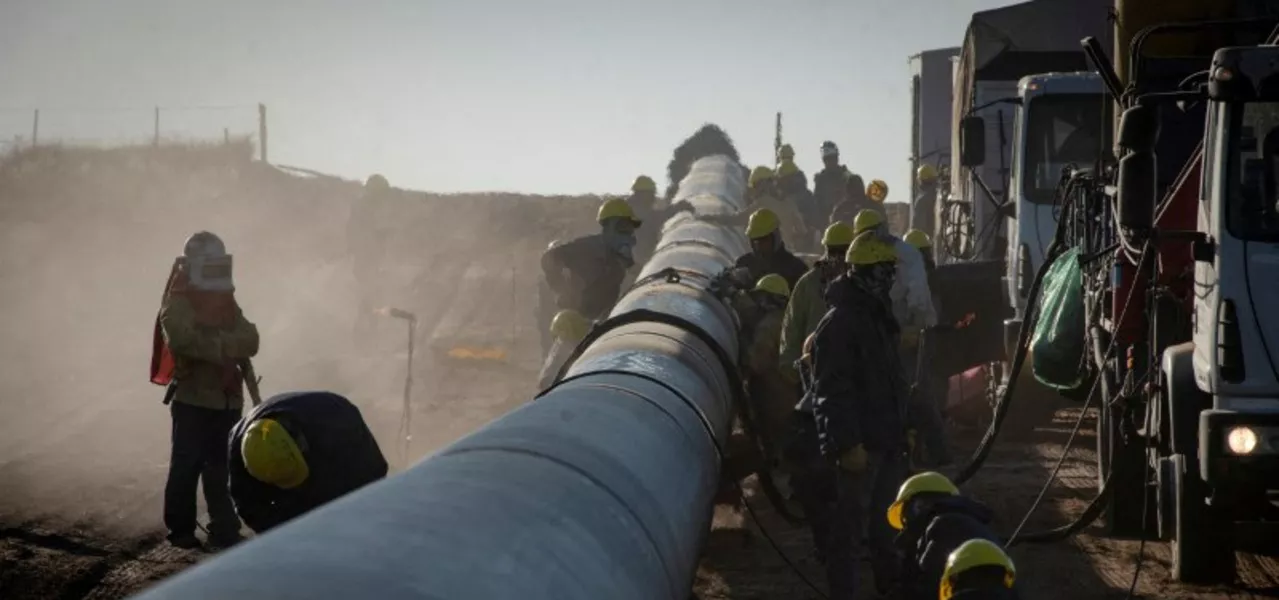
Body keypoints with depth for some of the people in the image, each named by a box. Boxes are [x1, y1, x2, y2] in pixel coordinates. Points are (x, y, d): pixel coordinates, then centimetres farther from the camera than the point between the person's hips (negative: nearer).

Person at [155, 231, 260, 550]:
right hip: (192, 400, -6)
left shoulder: (226, 303, 14)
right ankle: (181, 529, 5)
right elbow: (185, 340, -26)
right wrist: (227, 345, -16)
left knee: (221, 468, 9)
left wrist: (213, 342, -16)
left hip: (227, 399, 6)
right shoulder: (178, 305, -8)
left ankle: (224, 529, 14)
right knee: (186, 467, -3)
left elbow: (250, 341, 3)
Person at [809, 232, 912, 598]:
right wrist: (847, 443, -25)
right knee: (848, 526, -5)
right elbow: (831, 392, -22)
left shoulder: (879, 316, 14)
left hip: (887, 440, 10)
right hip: (859, 444, -10)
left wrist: (903, 425, 21)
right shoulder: (838, 323, -16)